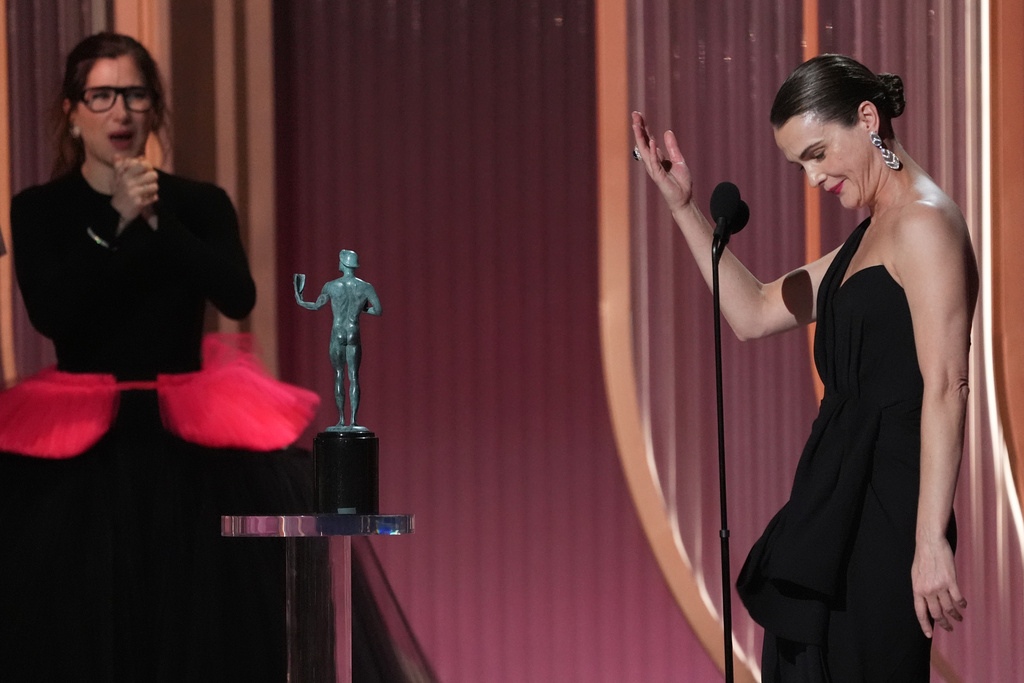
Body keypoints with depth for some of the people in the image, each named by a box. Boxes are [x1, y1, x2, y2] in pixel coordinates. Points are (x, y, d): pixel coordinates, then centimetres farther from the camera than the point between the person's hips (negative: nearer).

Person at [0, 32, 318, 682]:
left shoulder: (201, 203, 5)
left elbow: (238, 296, -10)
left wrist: (157, 221, -14)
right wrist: (123, 225, -15)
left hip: (188, 439, 1)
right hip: (82, 443, -1)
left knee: (201, 620, -2)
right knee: (82, 625, -2)